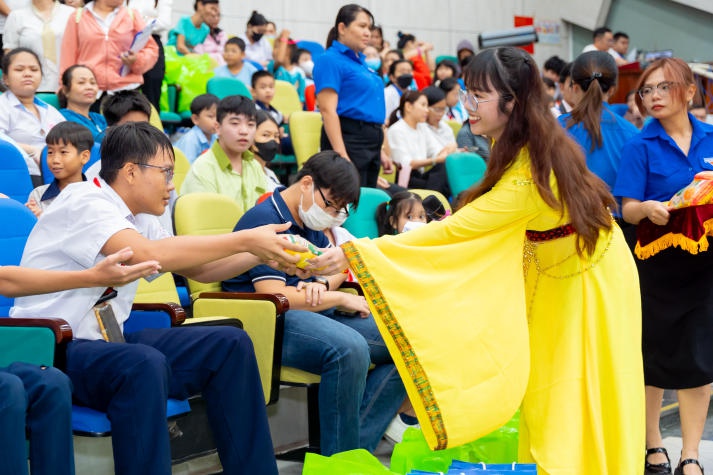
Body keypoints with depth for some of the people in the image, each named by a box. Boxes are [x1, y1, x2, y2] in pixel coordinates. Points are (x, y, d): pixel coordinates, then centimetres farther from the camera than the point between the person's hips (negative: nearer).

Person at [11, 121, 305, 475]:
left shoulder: (138, 219, 10)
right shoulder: (84, 202, -16)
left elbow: (198, 269, 16)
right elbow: (150, 254, -31)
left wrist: (260, 253, -1)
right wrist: (245, 240, -26)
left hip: (102, 342, 9)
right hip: (48, 348, -9)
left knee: (230, 345, -2)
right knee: (144, 364, -38)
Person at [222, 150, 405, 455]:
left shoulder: (310, 222, 17)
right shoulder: (264, 220, -11)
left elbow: (338, 268, 28)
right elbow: (273, 296, -19)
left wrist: (323, 284, 1)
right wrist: (340, 299, -10)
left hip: (314, 312, 10)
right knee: (349, 348, -37)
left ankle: (358, 449, -11)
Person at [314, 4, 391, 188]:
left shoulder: (361, 62, 18)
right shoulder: (330, 60, -7)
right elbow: (328, 110, -16)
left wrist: (380, 152, 22)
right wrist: (342, 156, -24)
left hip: (372, 142, 9)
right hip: (347, 139, -9)